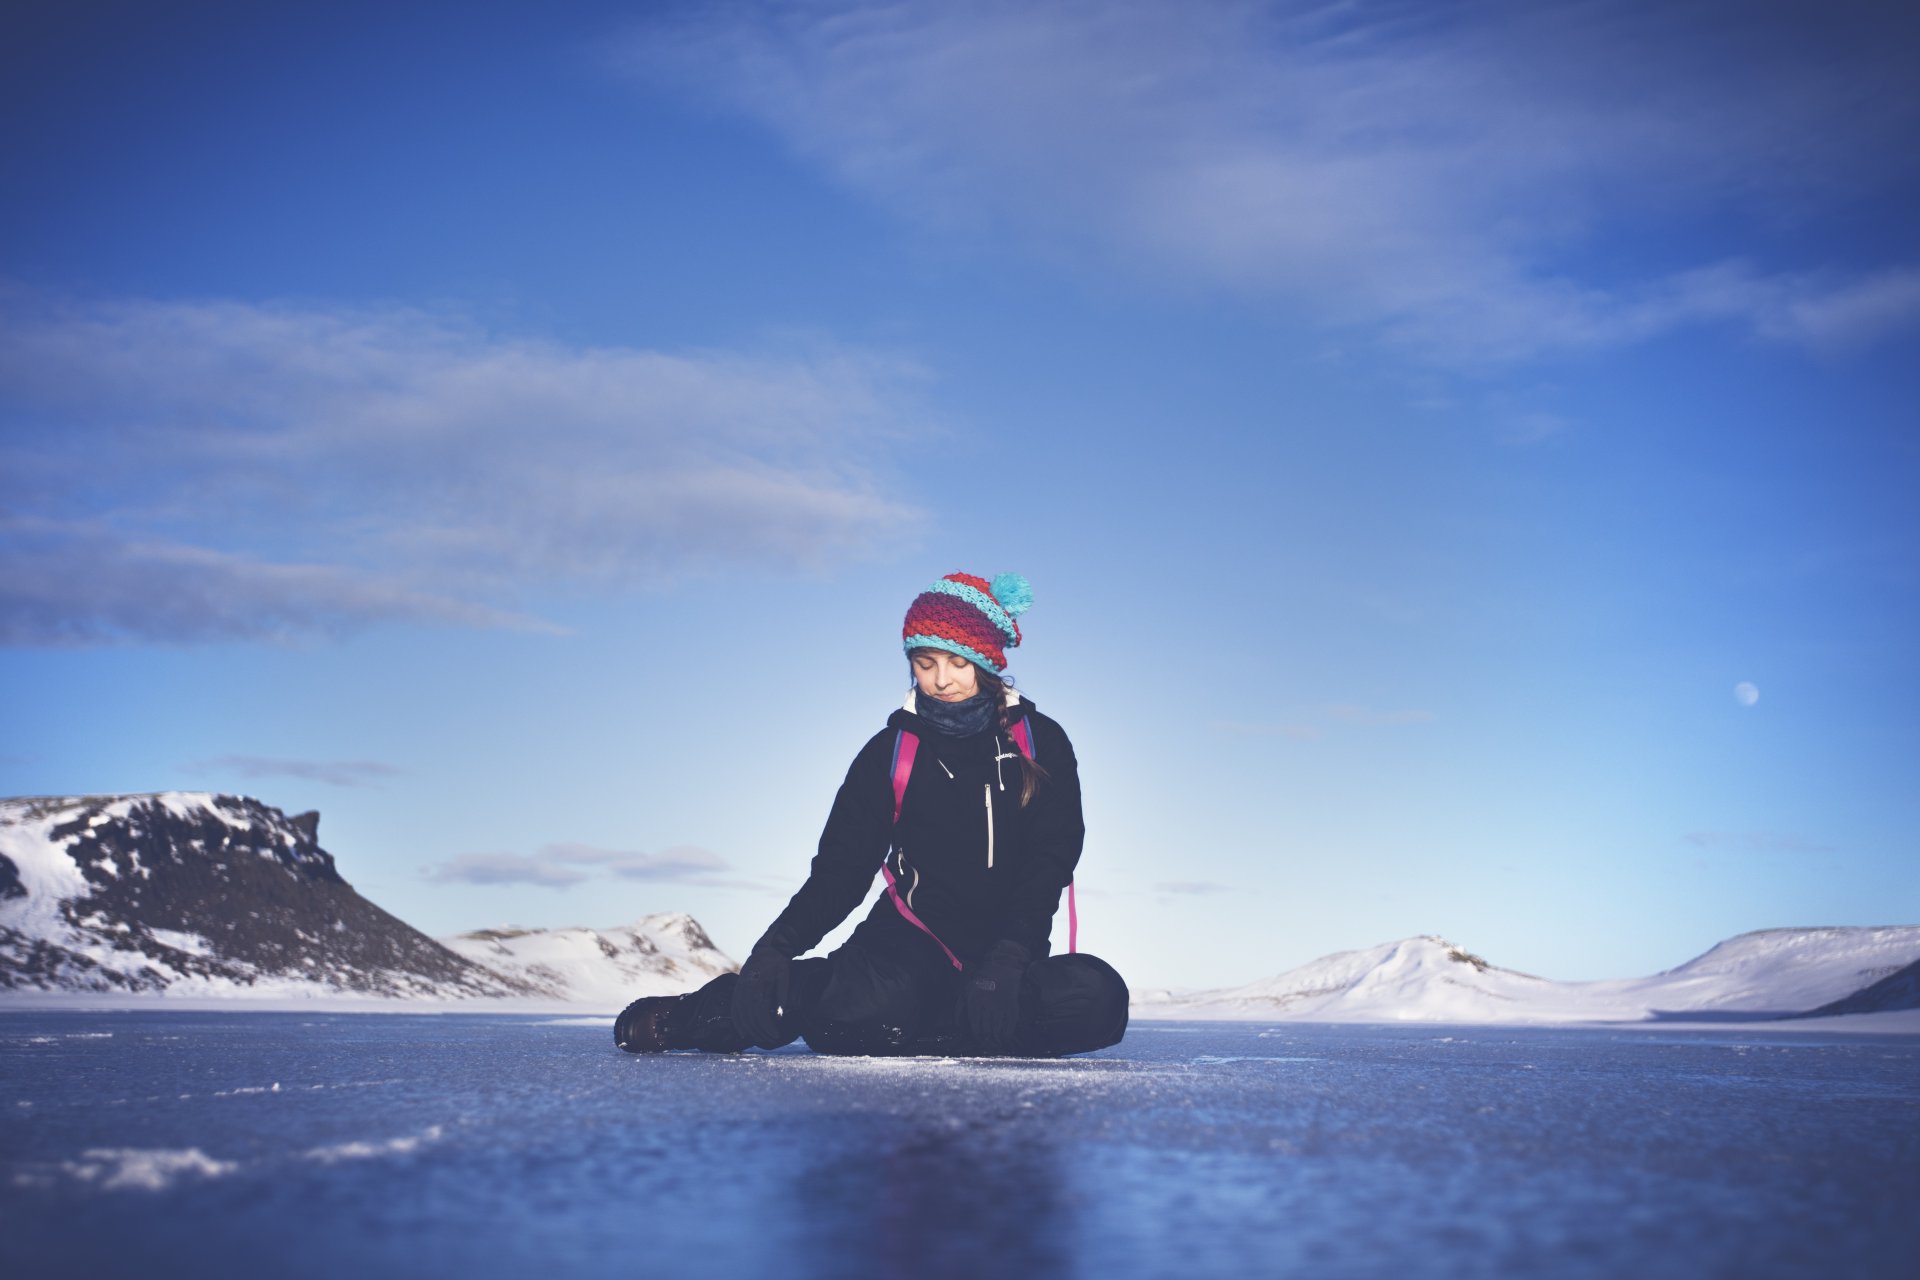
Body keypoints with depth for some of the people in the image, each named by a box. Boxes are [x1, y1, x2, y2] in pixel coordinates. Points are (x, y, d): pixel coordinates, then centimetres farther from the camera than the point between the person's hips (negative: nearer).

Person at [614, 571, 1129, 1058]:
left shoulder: (1041, 744, 2)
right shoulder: (890, 752, 4)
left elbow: (1050, 861, -7)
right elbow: (841, 868, 0)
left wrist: (1007, 958, -23)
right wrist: (775, 948, -18)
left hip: (1011, 949, 2)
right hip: (913, 939, -1)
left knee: (1096, 996, -31)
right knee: (871, 1003, -36)